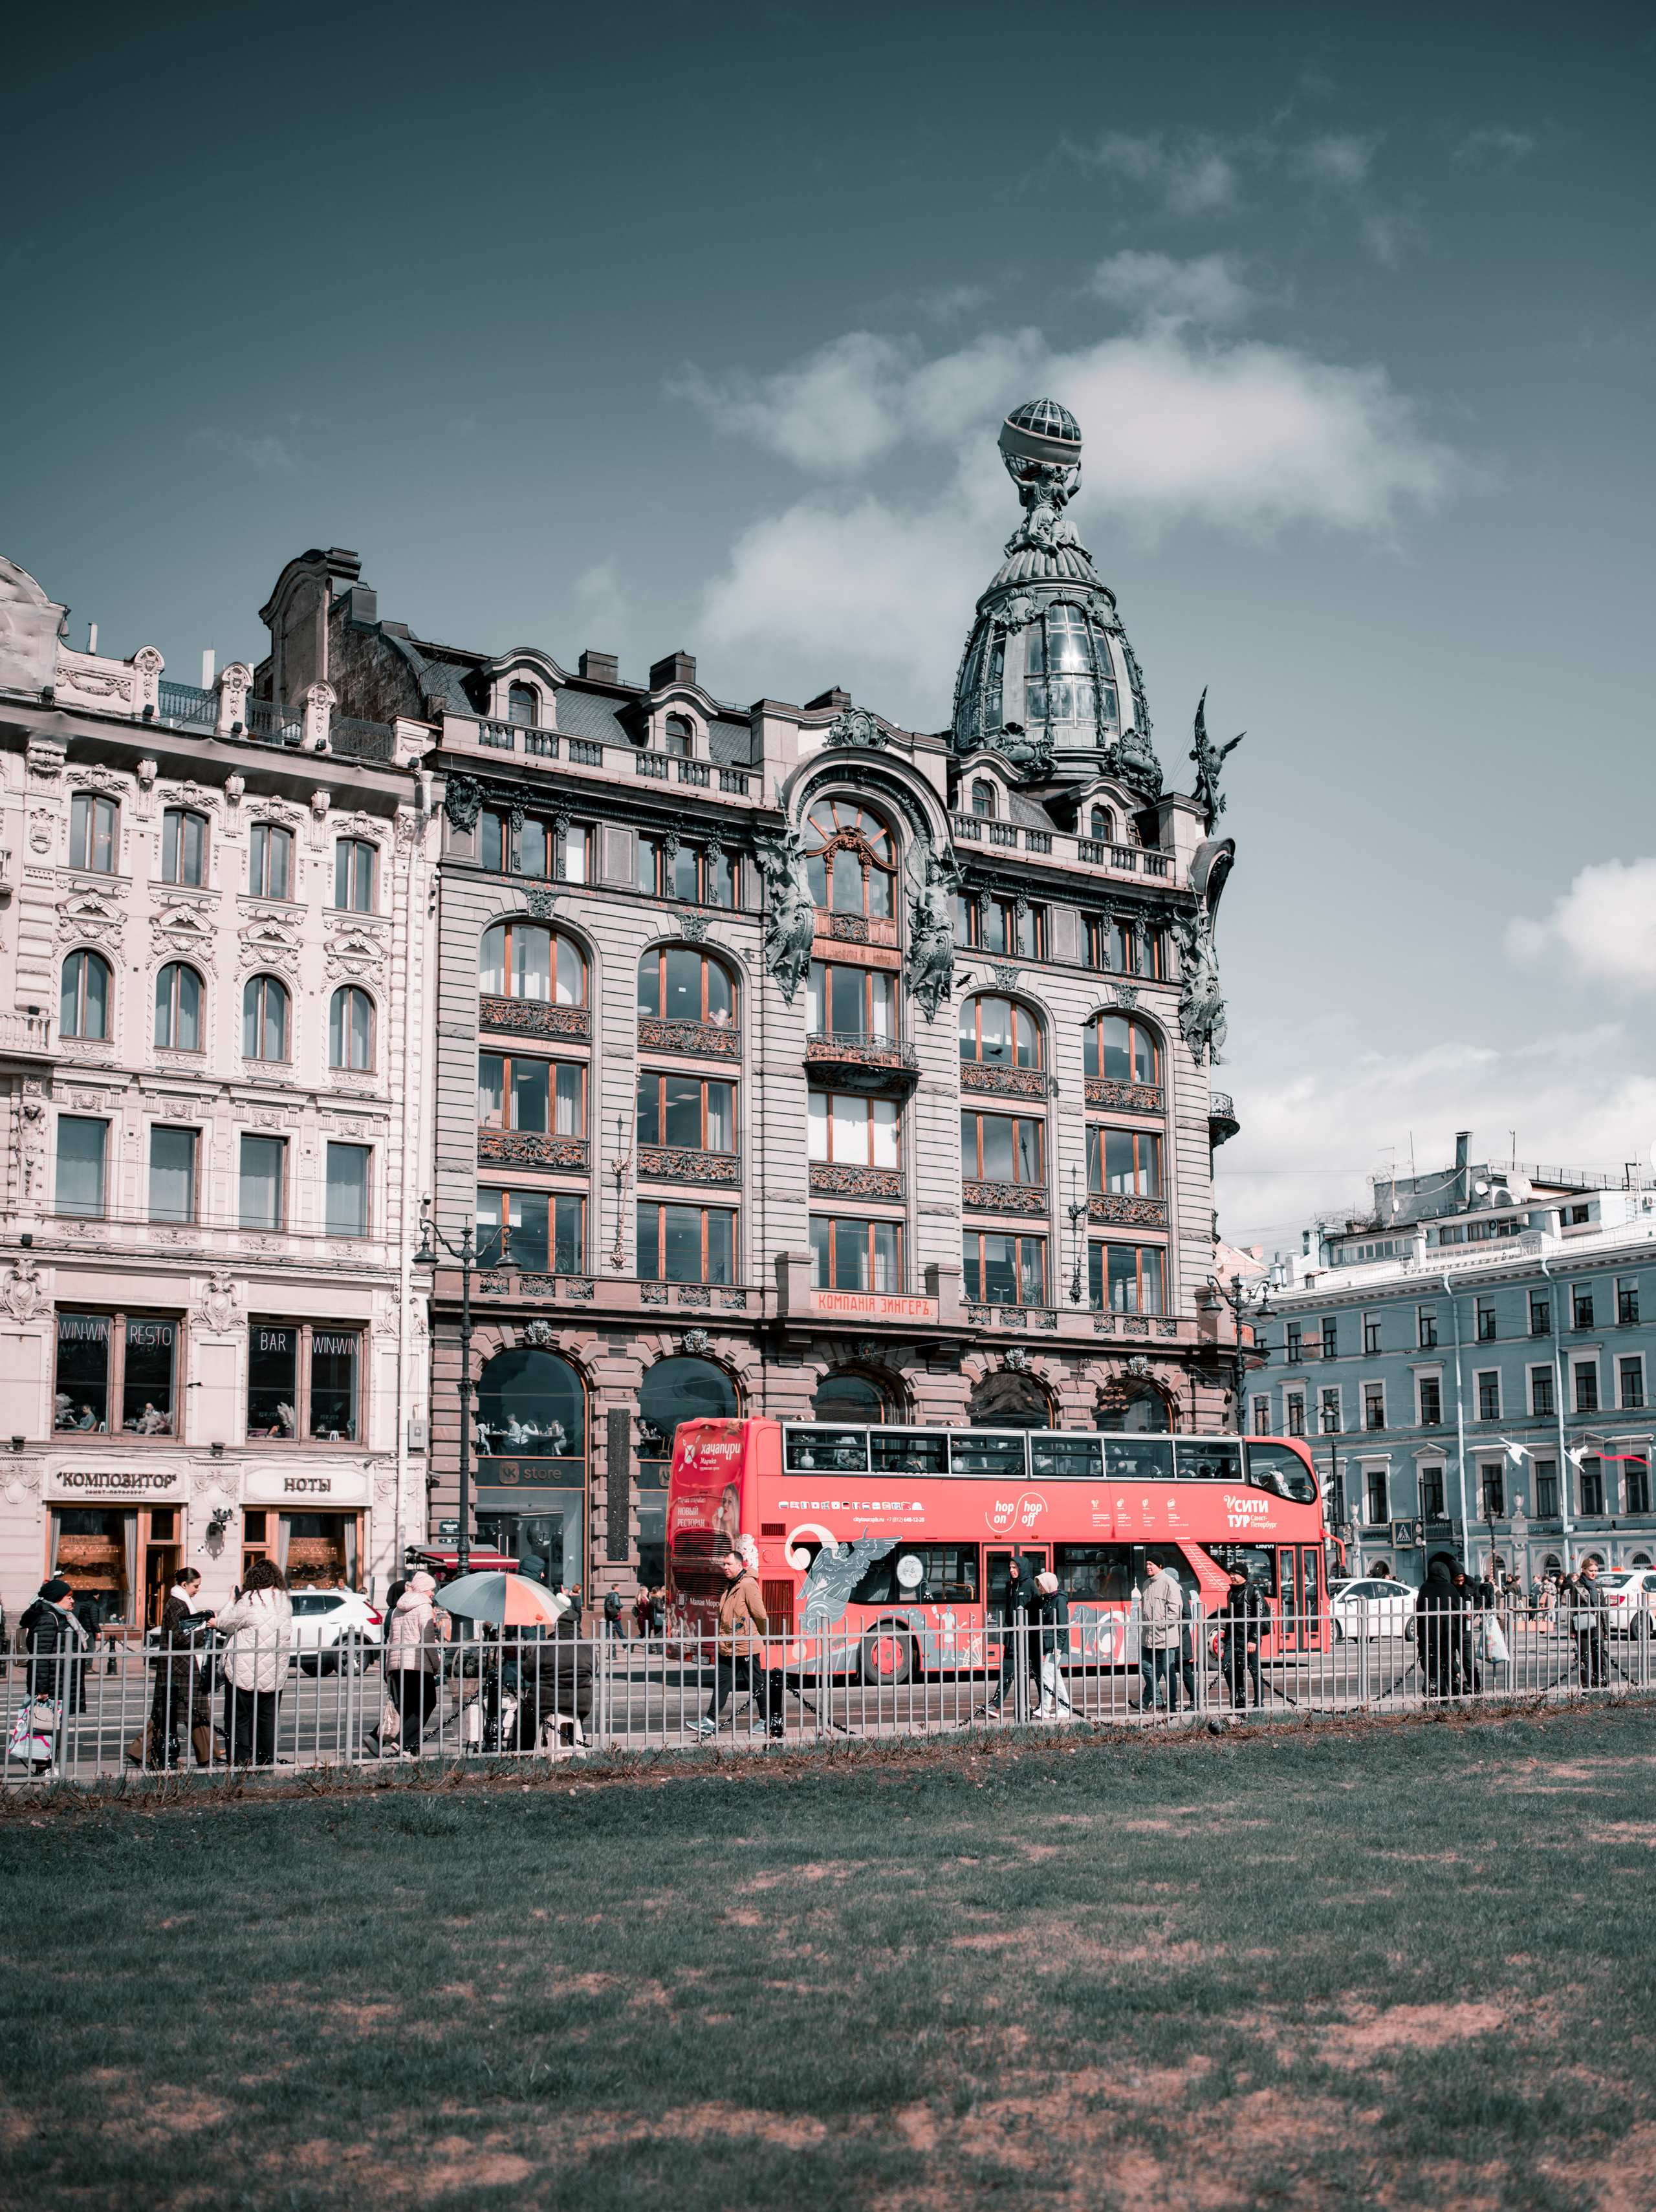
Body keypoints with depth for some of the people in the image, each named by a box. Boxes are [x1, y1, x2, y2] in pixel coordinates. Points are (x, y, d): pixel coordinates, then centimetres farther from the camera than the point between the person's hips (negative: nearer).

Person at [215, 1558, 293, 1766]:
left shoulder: (250, 1600, -14)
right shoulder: (285, 1601, 4)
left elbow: (226, 1624, -4)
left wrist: (231, 1602, 14)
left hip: (244, 1674, -5)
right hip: (275, 1675, 5)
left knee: (238, 1721, 4)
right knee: (268, 1720, 13)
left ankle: (241, 1763, 0)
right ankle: (267, 1762, 13)